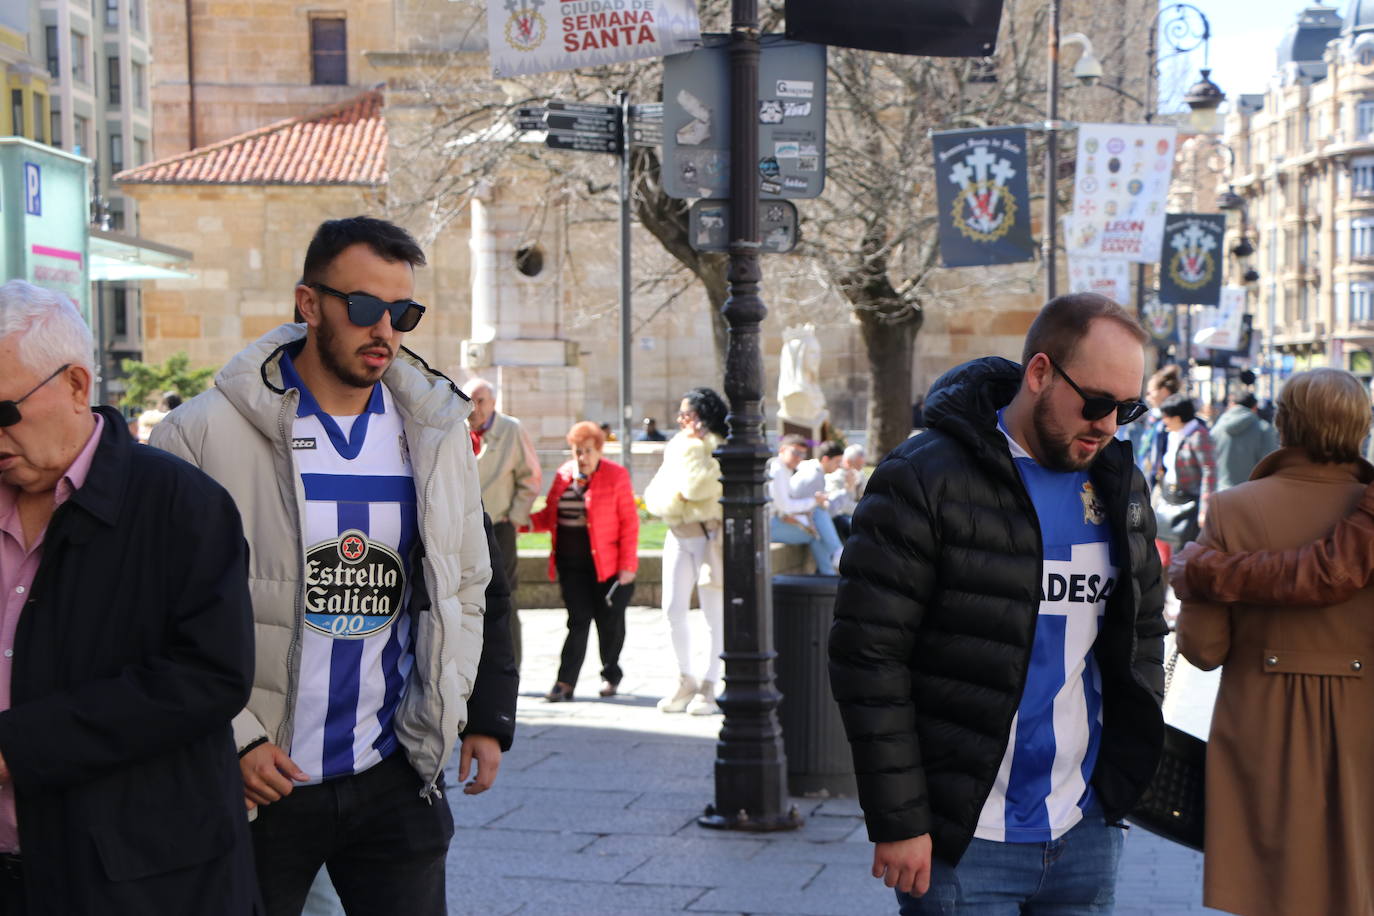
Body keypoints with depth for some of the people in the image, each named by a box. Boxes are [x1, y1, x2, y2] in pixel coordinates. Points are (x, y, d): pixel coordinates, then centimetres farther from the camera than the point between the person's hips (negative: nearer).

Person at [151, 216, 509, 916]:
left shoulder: (436, 433, 6)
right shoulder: (207, 432, -8)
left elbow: (469, 589, 16)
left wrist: (486, 715, 9)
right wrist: (233, 739, -12)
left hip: (395, 779, 3)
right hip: (255, 781, -3)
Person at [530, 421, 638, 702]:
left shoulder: (616, 476, -4)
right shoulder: (563, 476, 9)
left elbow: (629, 522, -5)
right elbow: (549, 517, 13)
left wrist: (627, 564, -10)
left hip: (607, 563, -3)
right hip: (572, 562, 3)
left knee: (609, 621, 5)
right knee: (578, 619, -4)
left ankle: (610, 675, 26)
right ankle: (565, 682, -3)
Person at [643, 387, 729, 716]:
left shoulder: (719, 449, -6)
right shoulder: (677, 446, 16)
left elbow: (696, 487, -20)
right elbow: (655, 494, 12)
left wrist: (694, 446, -10)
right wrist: (673, 497, -8)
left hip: (709, 536, -6)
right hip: (678, 537, 7)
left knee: (714, 614, 0)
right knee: (673, 609, 2)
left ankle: (708, 689, 6)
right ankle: (685, 681, 16)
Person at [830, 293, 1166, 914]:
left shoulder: (1119, 486, 9)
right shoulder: (925, 481, -11)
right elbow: (867, 657, -13)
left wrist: (1130, 767, 11)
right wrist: (897, 822, -13)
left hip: (1085, 834, 6)